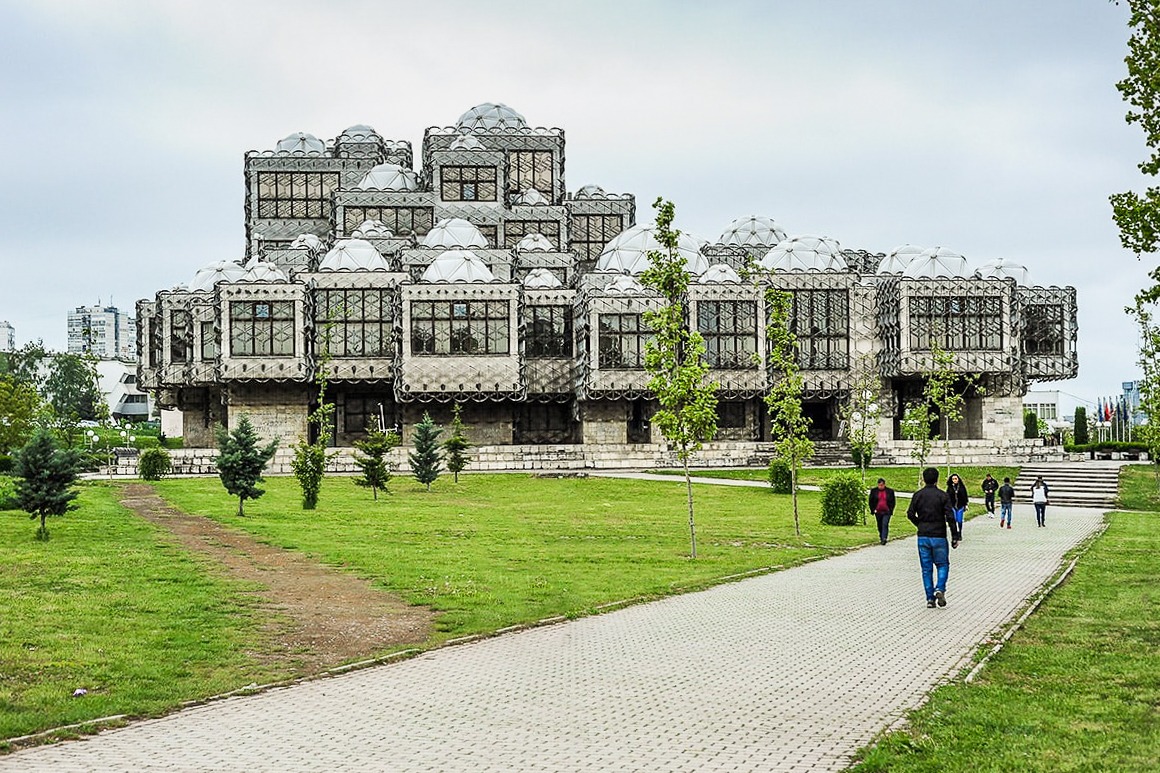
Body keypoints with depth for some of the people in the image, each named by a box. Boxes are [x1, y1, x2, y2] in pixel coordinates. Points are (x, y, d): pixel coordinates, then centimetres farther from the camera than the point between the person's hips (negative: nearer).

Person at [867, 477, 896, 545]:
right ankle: (881, 538, 24)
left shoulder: (890, 491, 1)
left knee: (885, 524, -15)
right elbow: (871, 501, 8)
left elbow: (893, 502, 7)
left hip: (886, 512, -2)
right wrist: (873, 510, -1)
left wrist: (891, 510, -2)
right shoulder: (874, 491, 3)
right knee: (880, 526, 10)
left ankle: (884, 539, -19)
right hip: (878, 512, 2)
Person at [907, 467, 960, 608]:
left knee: (926, 568, 8)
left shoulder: (917, 495, 1)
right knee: (942, 565, 12)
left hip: (923, 537, 2)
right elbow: (950, 517, -10)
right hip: (939, 537, -2)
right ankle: (940, 589, -11)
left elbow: (910, 514, -2)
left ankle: (930, 598, 5)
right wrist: (955, 536, -5)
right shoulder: (942, 495, -6)